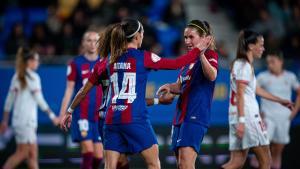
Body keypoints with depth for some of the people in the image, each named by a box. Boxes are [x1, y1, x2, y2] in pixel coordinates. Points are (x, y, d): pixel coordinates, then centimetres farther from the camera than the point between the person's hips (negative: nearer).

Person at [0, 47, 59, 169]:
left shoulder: (16, 77, 12)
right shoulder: (33, 77, -9)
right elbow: (39, 99, -13)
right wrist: (52, 116, -10)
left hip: (18, 119, 8)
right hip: (26, 121, -8)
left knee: (32, 154, 7)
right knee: (22, 153, -4)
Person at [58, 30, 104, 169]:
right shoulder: (76, 64, 1)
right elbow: (69, 90, 3)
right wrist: (62, 115, -1)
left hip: (100, 116, 3)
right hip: (82, 115, -3)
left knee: (98, 155, 2)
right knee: (88, 150, -15)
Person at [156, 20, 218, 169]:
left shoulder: (210, 55, -5)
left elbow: (212, 76, -25)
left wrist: (201, 54, -37)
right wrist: (169, 87, 3)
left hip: (196, 116, -9)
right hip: (181, 116, 9)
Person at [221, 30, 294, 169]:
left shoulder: (243, 64, 19)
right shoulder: (244, 65, -10)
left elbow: (256, 90, 29)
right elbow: (240, 94, -17)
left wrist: (280, 100, 35)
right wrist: (241, 121, -24)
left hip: (237, 115, 9)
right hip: (247, 115, -9)